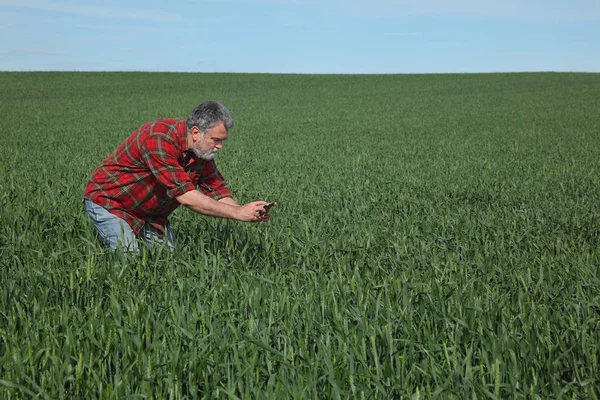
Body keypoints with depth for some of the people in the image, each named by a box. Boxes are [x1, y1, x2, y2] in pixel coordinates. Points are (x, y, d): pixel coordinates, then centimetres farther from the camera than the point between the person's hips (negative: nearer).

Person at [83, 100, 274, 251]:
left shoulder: (203, 148, -7)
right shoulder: (159, 139, -33)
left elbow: (217, 192, -3)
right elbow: (185, 195, -37)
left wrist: (250, 213, -22)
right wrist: (238, 213, -36)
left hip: (151, 213, 8)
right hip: (109, 201, -7)